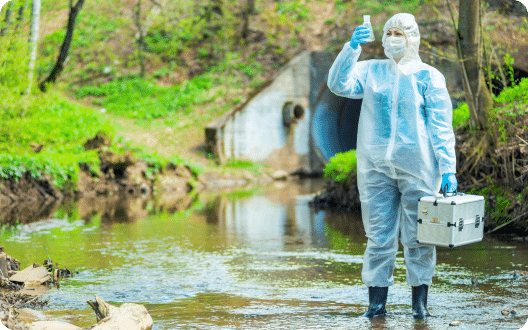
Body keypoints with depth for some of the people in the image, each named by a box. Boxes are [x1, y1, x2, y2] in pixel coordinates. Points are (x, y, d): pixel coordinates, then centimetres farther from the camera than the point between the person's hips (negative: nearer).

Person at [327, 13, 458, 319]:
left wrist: (449, 168, -7)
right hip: (376, 166, 2)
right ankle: (377, 302, 8)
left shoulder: (428, 76, 3)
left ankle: (420, 302, 10)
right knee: (379, 236, 3)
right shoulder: (370, 71, 12)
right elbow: (339, 84, -4)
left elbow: (441, 126, 0)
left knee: (418, 236, 1)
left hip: (417, 167, -2)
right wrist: (352, 47, -15)